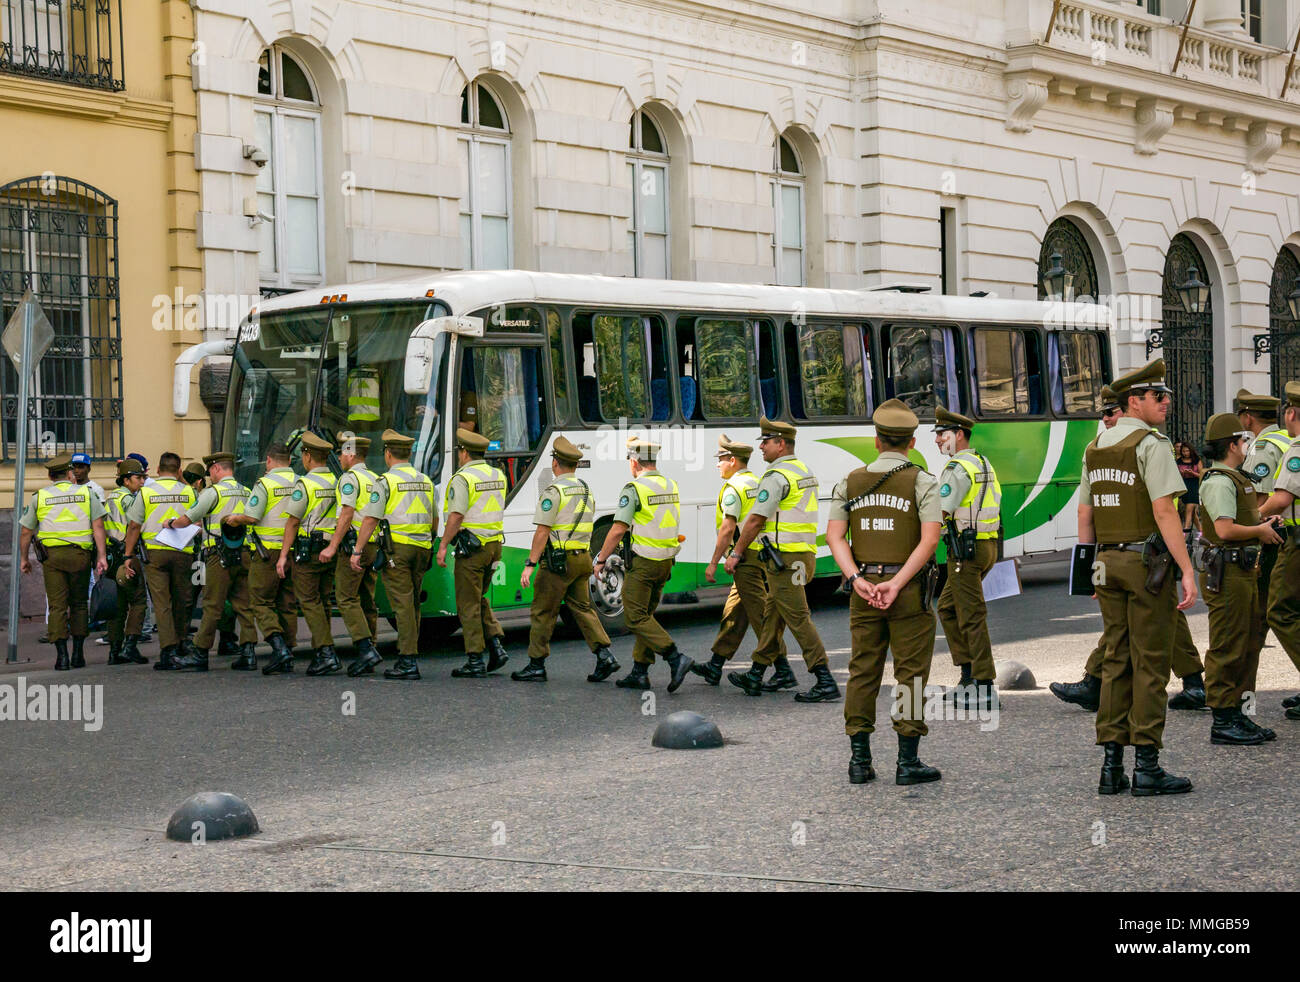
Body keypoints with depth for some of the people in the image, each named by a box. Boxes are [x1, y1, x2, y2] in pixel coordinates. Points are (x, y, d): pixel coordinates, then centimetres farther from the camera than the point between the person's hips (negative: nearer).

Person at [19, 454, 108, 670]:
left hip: (51, 555, -1)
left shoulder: (39, 497, 6)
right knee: (79, 604, 13)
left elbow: (26, 532, 8)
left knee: (57, 605, 0)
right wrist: (102, 556, -2)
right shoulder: (86, 493, 6)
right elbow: (98, 526, -2)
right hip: (80, 555, 1)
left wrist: (24, 558, 19)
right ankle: (78, 654, 12)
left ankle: (62, 655, -8)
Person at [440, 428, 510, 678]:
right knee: (479, 599, 20)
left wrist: (443, 545, -13)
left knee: (469, 605, 0)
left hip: (471, 547, -7)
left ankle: (475, 661, 0)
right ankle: (496, 646, 7)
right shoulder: (498, 476, 11)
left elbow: (456, 516, -17)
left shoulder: (462, 479, -12)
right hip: (494, 545, 7)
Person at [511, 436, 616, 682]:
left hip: (558, 560, -7)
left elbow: (542, 531, -16)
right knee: (582, 608, 11)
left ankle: (536, 665, 6)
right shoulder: (586, 490, 12)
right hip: (583, 558, 7)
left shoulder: (553, 491, -12)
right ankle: (604, 655, -2)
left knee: (543, 612, 1)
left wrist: (530, 564, -15)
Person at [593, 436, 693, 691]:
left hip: (643, 563, -8)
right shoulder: (671, 486, 11)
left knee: (636, 617, -4)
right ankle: (640, 672, 14)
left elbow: (618, 529, -16)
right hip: (666, 562, 8)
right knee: (646, 615, 14)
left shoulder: (635, 488, -13)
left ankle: (675, 657, -16)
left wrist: (601, 560, -8)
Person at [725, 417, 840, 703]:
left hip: (785, 556, -10)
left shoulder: (776, 476, -15)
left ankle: (825, 682, -11)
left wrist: (735, 553, -6)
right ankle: (756, 674, 24)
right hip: (805, 552, 10)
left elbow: (756, 520, -14)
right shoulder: (805, 472, 15)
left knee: (798, 618, -9)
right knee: (773, 614, 16)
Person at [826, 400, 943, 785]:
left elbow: (834, 535, -2)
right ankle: (907, 761, 2)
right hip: (909, 592, -3)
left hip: (864, 588, 3)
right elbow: (930, 539, -15)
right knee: (910, 672, 2)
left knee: (863, 671, 9)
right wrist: (897, 584, -17)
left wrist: (857, 579, -10)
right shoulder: (922, 482, -3)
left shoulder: (851, 482, 7)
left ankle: (859, 759, 9)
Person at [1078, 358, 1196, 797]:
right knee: (1151, 662, -3)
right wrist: (1187, 571, -17)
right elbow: (1164, 512, -18)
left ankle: (1111, 767, 9)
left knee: (1117, 661, 10)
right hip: (1147, 562, -7)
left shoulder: (1095, 447, 13)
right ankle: (1146, 767, -2)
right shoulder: (1151, 444, -11)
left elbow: (1084, 516, 15)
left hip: (1108, 563, 7)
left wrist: (1087, 571, 20)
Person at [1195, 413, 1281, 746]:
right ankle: (1223, 722, -3)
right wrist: (1260, 530, -11)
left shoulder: (1233, 479, 19)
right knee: (1227, 649, -7)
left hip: (1242, 571, 11)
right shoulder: (1219, 481, -15)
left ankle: (1236, 715, 20)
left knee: (1247, 646, 13)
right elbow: (1225, 529, -24)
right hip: (1227, 574, -11)